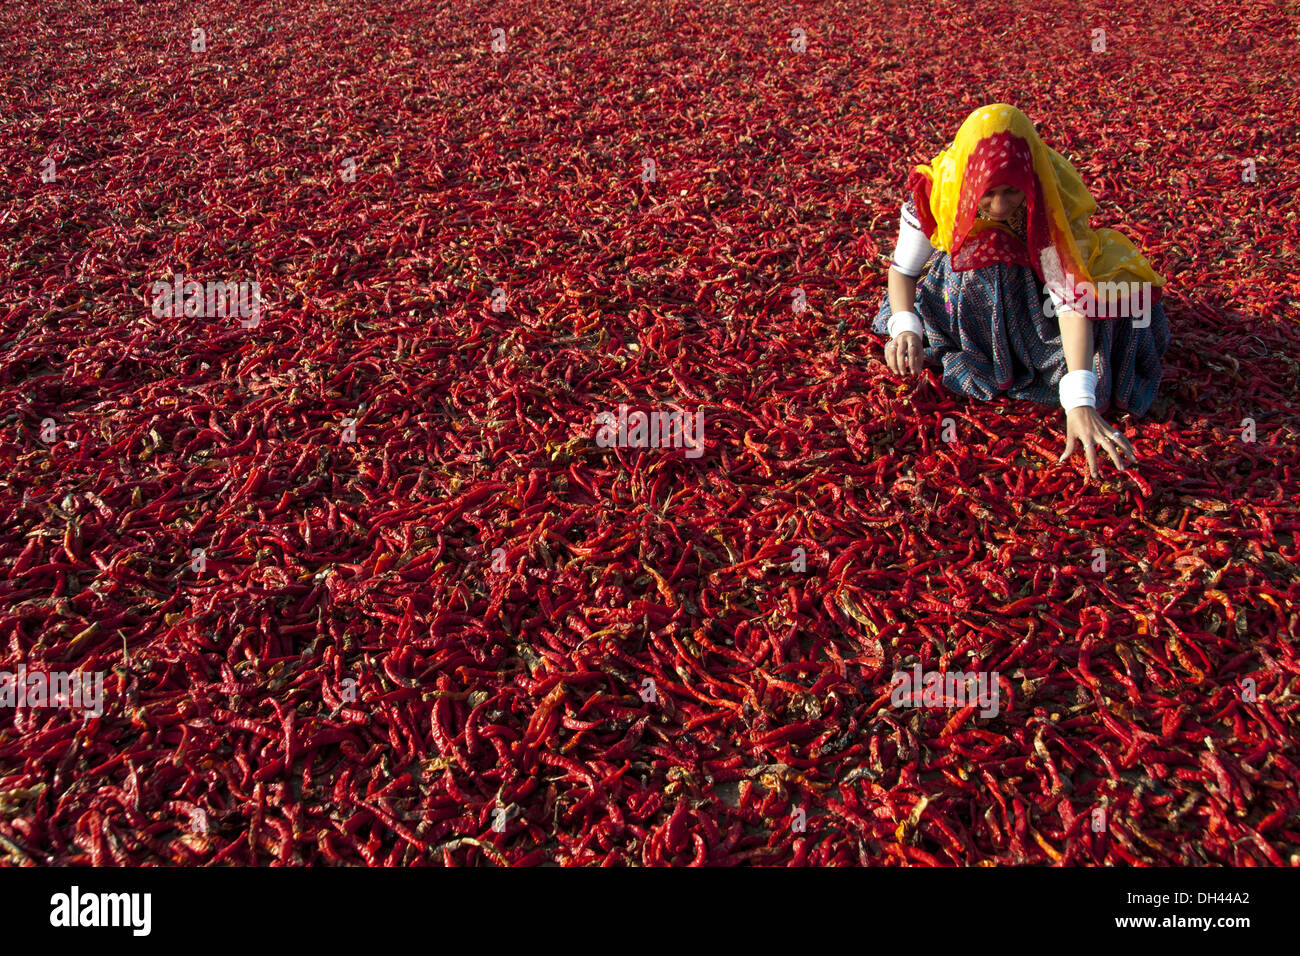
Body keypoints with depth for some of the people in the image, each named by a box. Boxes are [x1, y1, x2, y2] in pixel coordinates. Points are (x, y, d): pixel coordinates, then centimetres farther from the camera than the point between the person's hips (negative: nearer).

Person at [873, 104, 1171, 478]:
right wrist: (906, 328, -40)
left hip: (1036, 283, 0)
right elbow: (903, 269, -18)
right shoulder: (938, 189, -30)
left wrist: (1081, 403, -54)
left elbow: (1071, 298, -42)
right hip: (965, 285, 0)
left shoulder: (1053, 198, -35)